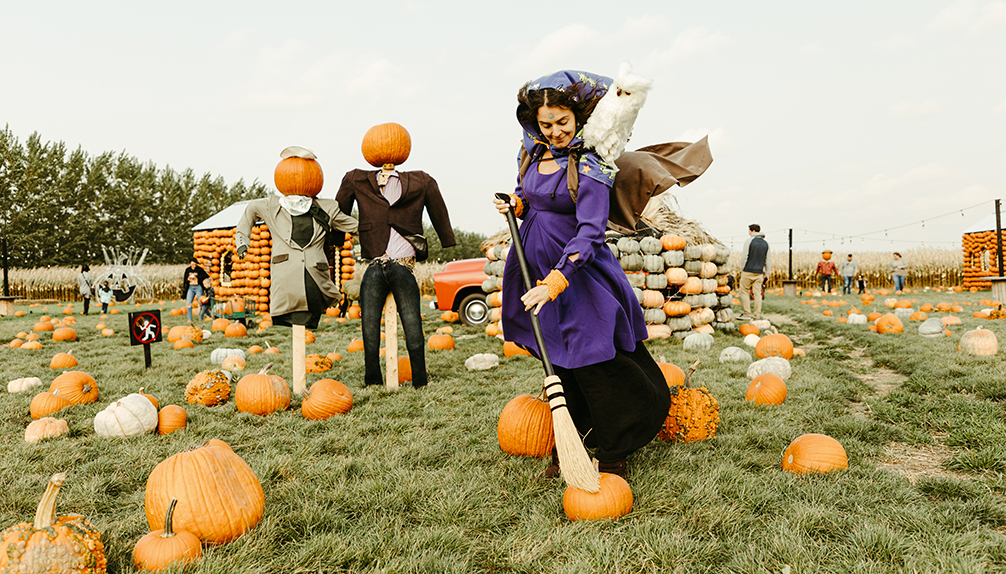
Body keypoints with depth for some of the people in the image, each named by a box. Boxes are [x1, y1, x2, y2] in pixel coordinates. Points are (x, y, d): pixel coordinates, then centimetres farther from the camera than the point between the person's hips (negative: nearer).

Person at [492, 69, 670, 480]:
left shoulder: (590, 166, -16)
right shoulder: (534, 153, 6)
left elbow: (590, 232, -25)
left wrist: (555, 282, -35)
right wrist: (516, 206, -1)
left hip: (579, 273, -6)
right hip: (537, 270, 7)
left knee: (595, 367, -4)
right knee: (560, 366, 15)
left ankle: (613, 458, 13)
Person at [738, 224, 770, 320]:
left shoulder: (749, 241, -8)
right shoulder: (765, 243, 10)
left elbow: (744, 257, -10)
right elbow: (768, 260, 12)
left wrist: (742, 270, 0)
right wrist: (765, 273, 17)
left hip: (748, 272, -5)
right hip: (759, 273, 5)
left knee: (744, 291, 4)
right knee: (757, 293, 6)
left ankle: (747, 314, 1)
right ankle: (757, 315, 5)